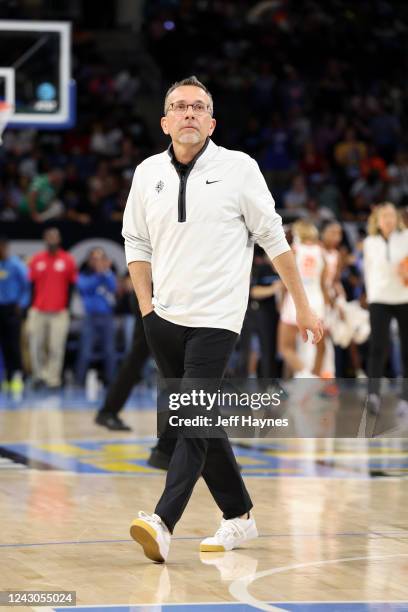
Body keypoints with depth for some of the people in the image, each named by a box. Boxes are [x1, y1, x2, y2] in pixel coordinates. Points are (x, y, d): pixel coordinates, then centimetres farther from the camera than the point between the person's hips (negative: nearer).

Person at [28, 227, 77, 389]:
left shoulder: (68, 261, 2)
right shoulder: (36, 260, 7)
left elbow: (72, 286, 6)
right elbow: (32, 285, 12)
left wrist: (66, 308, 2)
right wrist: (31, 307, 9)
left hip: (59, 313, -2)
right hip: (38, 312, 2)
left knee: (56, 348, -5)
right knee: (35, 346, 3)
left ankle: (53, 378, 2)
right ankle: (40, 374, 19)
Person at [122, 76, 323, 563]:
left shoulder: (238, 168, -3)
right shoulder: (148, 173, 7)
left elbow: (273, 238, 1)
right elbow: (136, 242, 17)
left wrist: (302, 305, 3)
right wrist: (146, 306, 8)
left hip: (216, 318, -5)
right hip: (164, 319, 5)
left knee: (194, 421, -15)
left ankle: (162, 524, -24)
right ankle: (238, 517, 22)